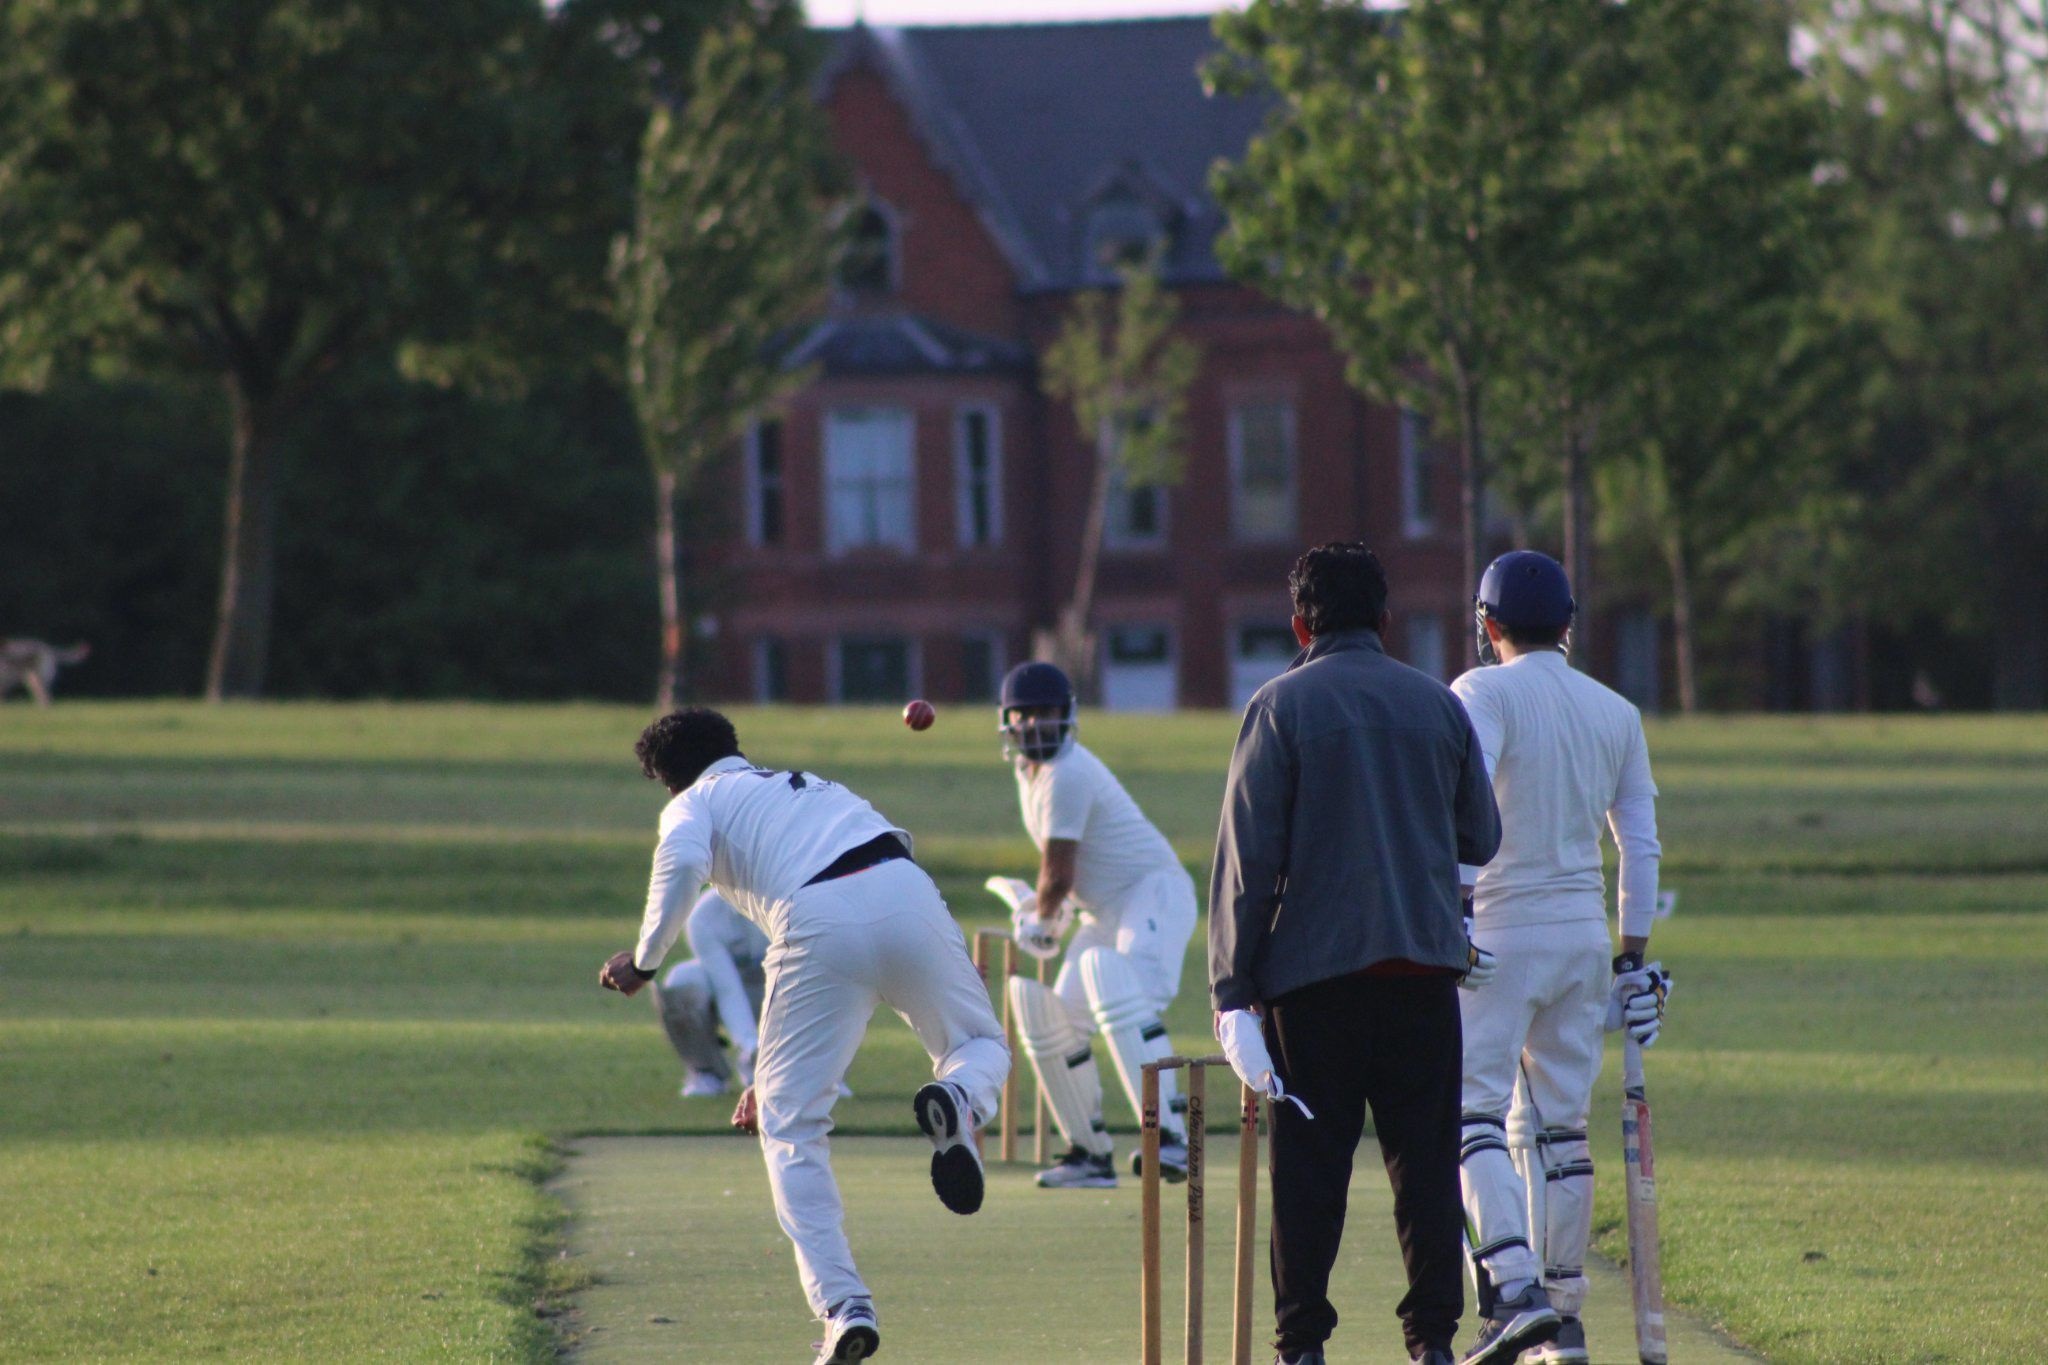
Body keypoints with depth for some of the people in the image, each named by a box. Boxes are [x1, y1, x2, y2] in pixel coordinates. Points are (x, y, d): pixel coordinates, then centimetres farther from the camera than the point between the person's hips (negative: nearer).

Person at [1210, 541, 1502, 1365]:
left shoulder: (1282, 706, -2)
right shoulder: (1437, 704, 8)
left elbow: (1248, 858, -6)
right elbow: (1481, 839, 16)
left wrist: (1232, 987, -5)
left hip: (1313, 965, -2)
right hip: (1426, 962, 3)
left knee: (1309, 1164, 1)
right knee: (1424, 1158, 6)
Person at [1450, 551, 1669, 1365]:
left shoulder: (1487, 695, -6)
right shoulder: (1616, 713, 12)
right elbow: (1640, 846, 13)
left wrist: (1455, 910, -24)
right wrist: (1633, 958, 18)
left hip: (1503, 931, -5)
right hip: (1586, 932, 5)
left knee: (1472, 1111, -6)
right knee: (1563, 1125, 11)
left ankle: (1516, 1291, -24)